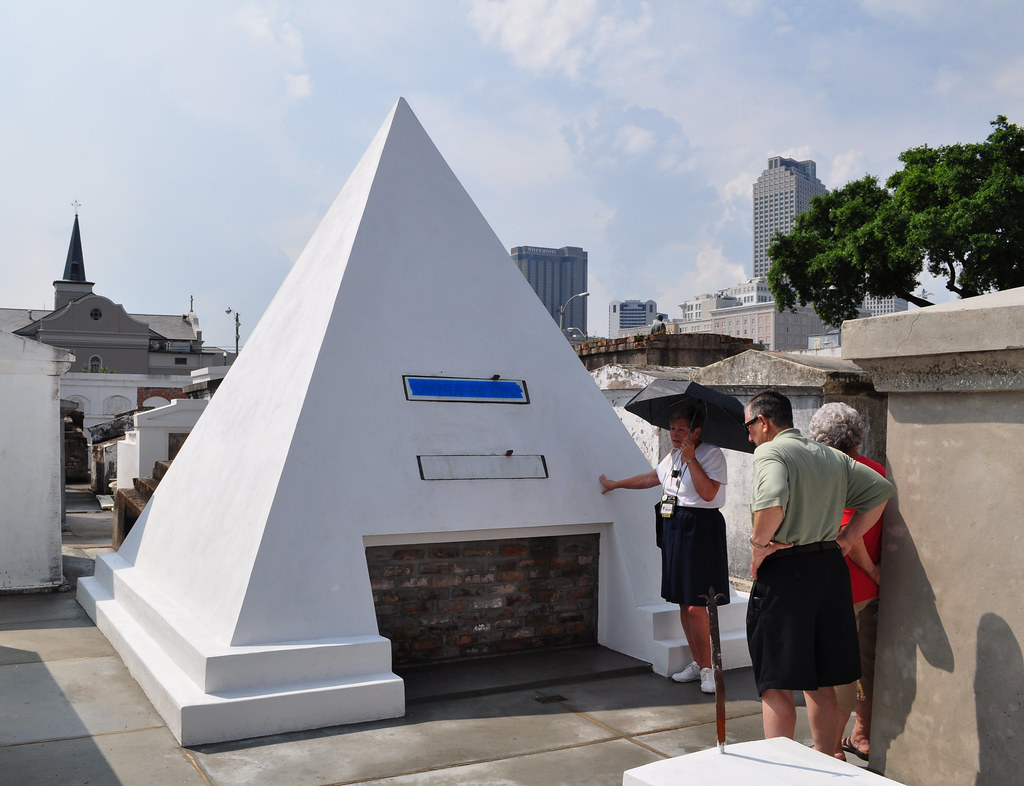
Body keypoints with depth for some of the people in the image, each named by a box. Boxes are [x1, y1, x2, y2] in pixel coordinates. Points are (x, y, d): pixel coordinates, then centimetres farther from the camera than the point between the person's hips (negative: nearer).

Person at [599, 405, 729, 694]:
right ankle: (698, 664, 21)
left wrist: (690, 459, -19)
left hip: (701, 529, -8)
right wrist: (616, 484, 40)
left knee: (696, 605, -10)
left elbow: (708, 493, -21)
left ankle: (707, 667, 3)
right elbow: (650, 478, 31)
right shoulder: (673, 456, 15)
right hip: (674, 529, 8)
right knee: (683, 602, 10)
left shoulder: (711, 454, -8)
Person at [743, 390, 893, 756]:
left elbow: (773, 501, -29)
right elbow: (881, 490, 15)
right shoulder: (831, 456, 13)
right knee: (820, 684, 18)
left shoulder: (770, 452, -10)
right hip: (830, 568, 7)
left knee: (776, 685, 2)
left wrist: (759, 543, -14)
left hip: (784, 573, -7)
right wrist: (846, 538, 13)